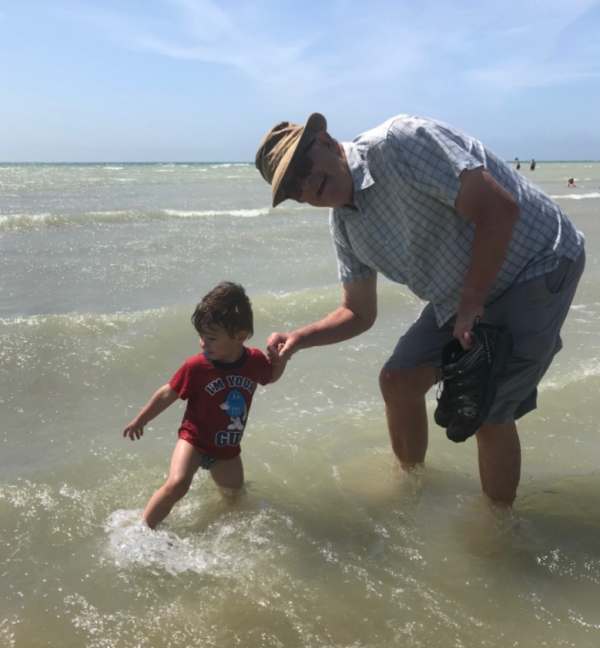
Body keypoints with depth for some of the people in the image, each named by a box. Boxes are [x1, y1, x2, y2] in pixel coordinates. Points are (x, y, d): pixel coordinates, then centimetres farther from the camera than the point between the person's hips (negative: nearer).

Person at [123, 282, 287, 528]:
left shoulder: (255, 361, -15)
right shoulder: (195, 367, -24)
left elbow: (271, 377, 9)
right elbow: (167, 394, -9)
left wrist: (280, 357, -12)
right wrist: (140, 420, 1)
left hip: (228, 447, 4)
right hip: (194, 438, -4)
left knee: (233, 492, 22)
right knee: (177, 483, -28)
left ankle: (213, 469, 53)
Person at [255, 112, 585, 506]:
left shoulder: (397, 142, -25)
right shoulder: (344, 223, 2)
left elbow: (499, 209, -27)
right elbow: (359, 314, 10)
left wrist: (470, 304, -20)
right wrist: (298, 339, -6)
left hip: (536, 266, -8)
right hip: (465, 293, 8)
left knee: (487, 410, -10)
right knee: (398, 382, 8)